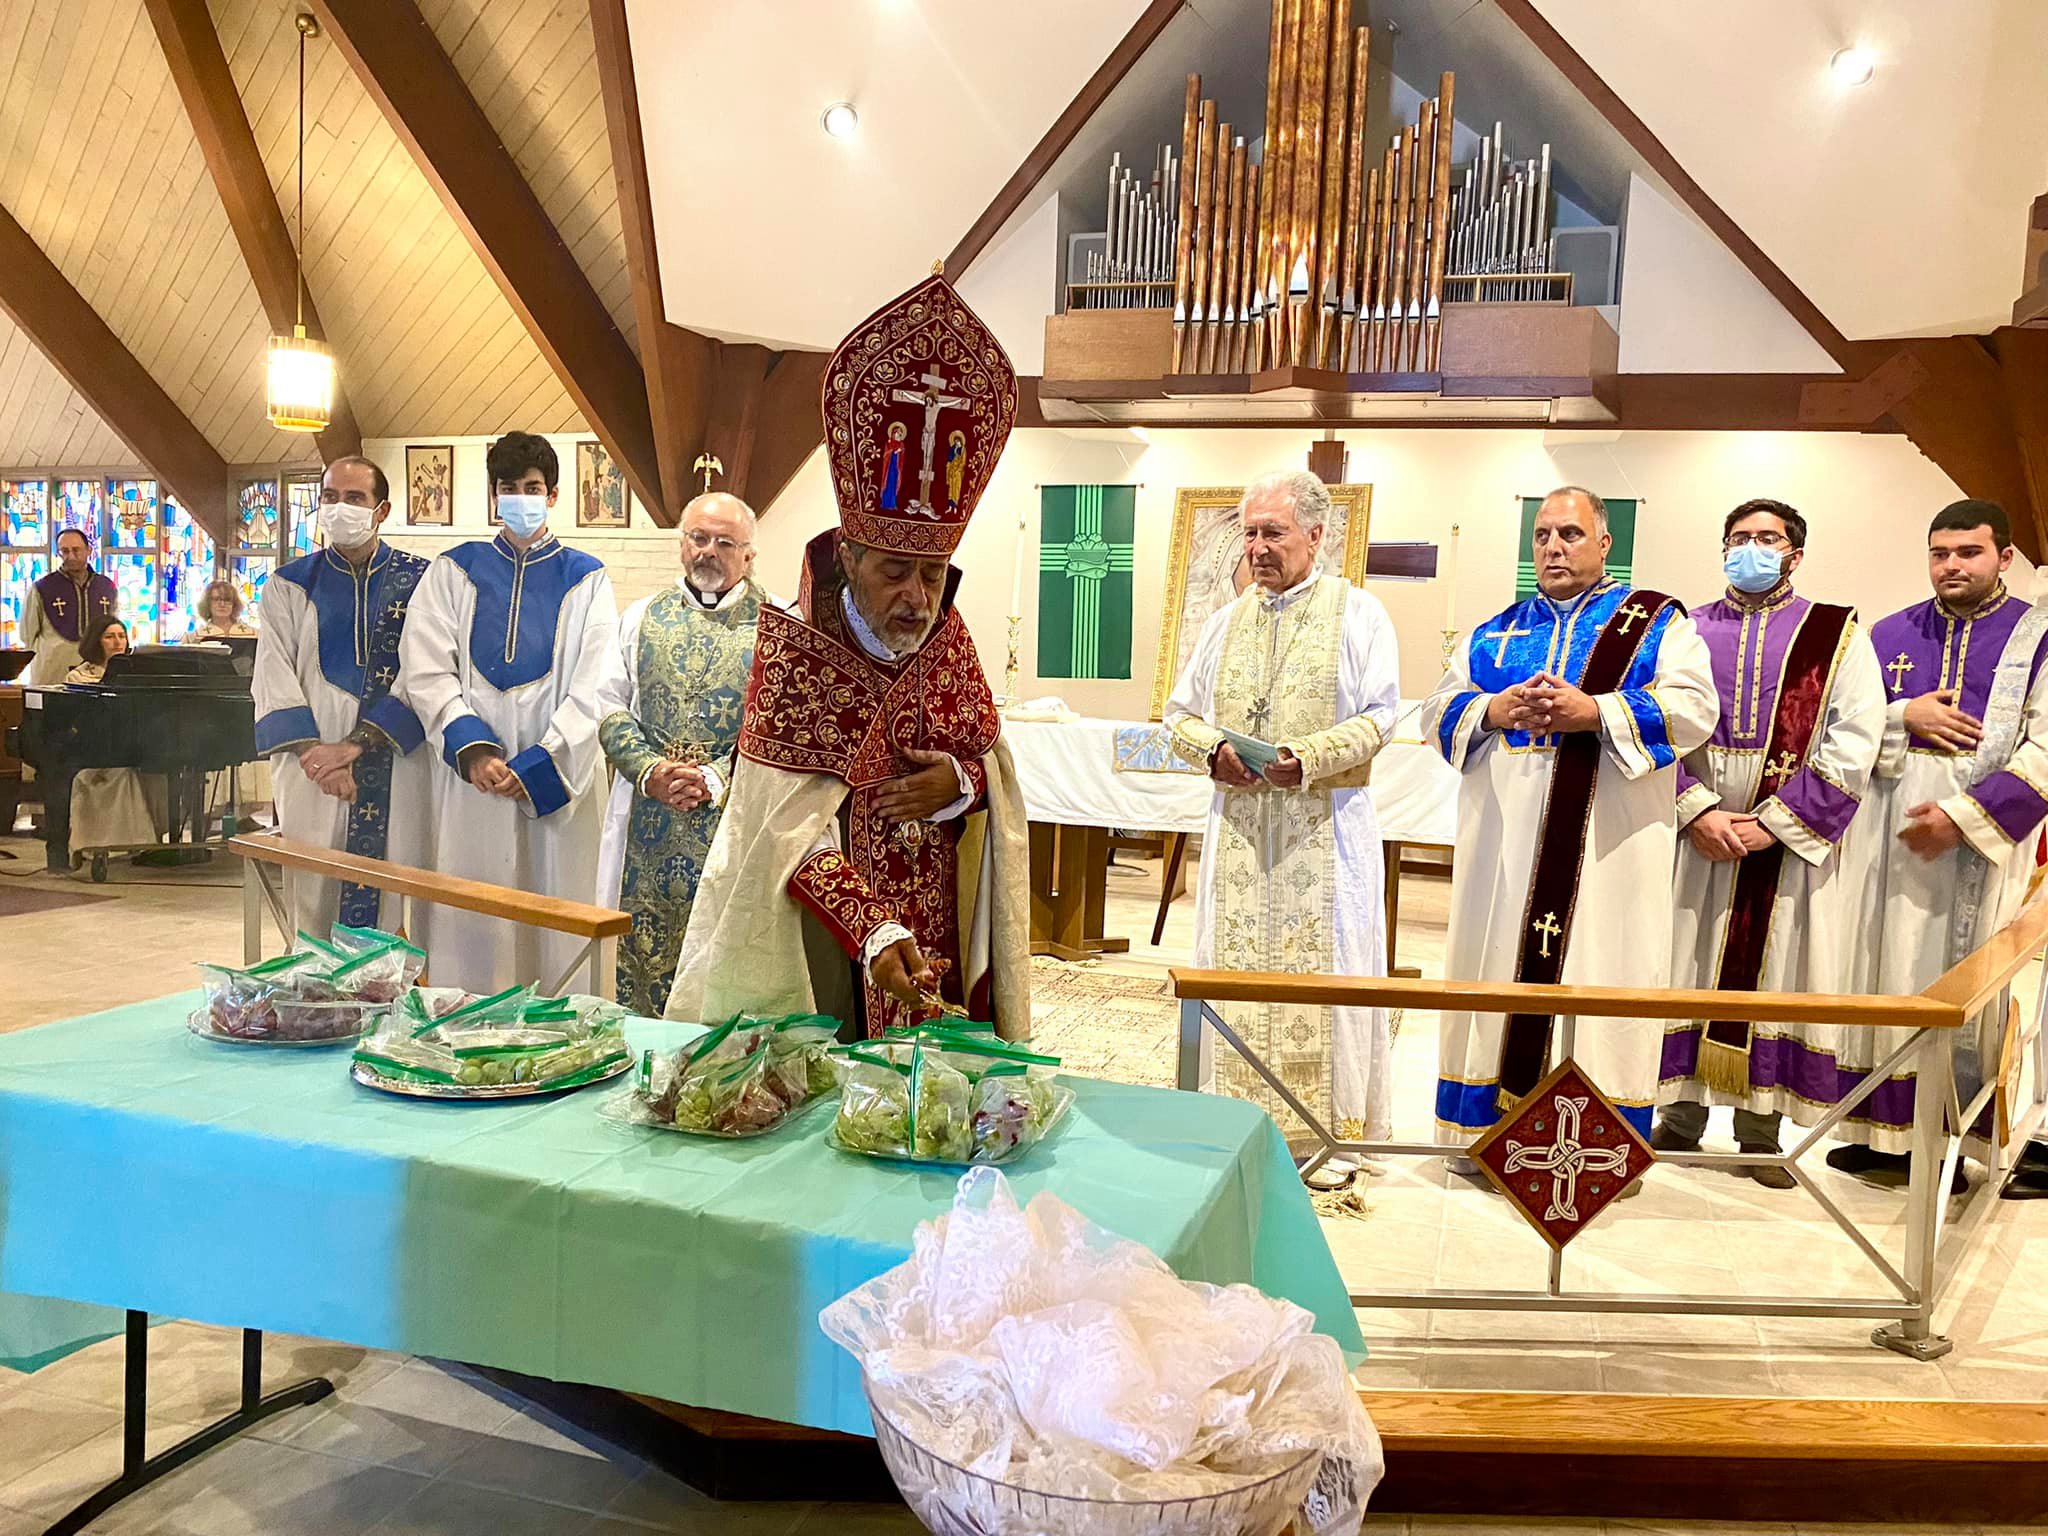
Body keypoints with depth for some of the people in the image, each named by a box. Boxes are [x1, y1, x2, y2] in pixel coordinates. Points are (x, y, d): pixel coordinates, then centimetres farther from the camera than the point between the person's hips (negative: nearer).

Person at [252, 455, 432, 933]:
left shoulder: (417, 581, 5)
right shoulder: (290, 584, 10)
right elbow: (273, 678, 2)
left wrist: (355, 744, -12)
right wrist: (315, 752, -11)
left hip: (395, 767, -1)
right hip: (313, 770, 1)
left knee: (393, 902, -2)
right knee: (315, 900, 1)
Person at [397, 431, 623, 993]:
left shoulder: (585, 579, 8)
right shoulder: (453, 573, 11)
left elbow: (593, 688, -1)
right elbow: (426, 673, 1)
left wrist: (535, 766, -11)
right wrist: (472, 749, -14)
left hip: (556, 781, -1)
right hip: (470, 779, 1)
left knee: (555, 921, 0)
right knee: (471, 924, 1)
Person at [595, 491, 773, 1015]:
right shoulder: (642, 617, 13)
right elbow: (611, 709, 9)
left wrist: (716, 780, -16)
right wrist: (650, 771, -8)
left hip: (736, 822, -3)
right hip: (648, 825, 3)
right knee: (643, 950, 6)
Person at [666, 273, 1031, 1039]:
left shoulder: (949, 639, 0)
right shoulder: (794, 653, -15)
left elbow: (996, 769, 9)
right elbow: (790, 831, -19)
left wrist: (960, 781, -15)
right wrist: (874, 932, -32)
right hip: (827, 956, -4)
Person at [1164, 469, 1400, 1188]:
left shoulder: (1357, 612, 1)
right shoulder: (1227, 621, 14)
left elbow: (1378, 716, -6)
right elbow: (1181, 712, 14)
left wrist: (1309, 756, -21)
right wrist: (1214, 748, -8)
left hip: (1324, 823, -4)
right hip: (1238, 823, 4)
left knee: (1324, 966, -1)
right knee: (1236, 963, 6)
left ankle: (1331, 1129, 9)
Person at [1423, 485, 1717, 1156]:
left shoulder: (1657, 621, 7)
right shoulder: (1496, 631, 18)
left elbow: (1692, 708, -6)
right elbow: (1440, 708, 11)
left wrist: (1595, 712, -18)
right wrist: (1496, 710, -9)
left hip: (1610, 847, -3)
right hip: (1504, 842, 4)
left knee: (1599, 970, -4)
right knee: (1498, 969, 3)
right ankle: (1491, 1127, 13)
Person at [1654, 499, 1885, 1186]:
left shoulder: (1838, 635, 4)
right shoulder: (1689, 632, 9)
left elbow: (1854, 744, -5)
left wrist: (1773, 824, -13)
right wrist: (1700, 812, -13)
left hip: (1794, 841, -1)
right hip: (1696, 837, 1)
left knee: (1775, 977, 3)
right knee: (1687, 970, 4)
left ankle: (1760, 1131, 15)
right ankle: (1681, 1117, 17)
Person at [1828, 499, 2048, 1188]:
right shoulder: (1891, 634, 11)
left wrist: (1963, 814, -16)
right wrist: (1904, 716, -9)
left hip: (1985, 841, -3)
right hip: (1892, 838, 3)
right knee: (1888, 973, 4)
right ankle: (1883, 1127, 13)